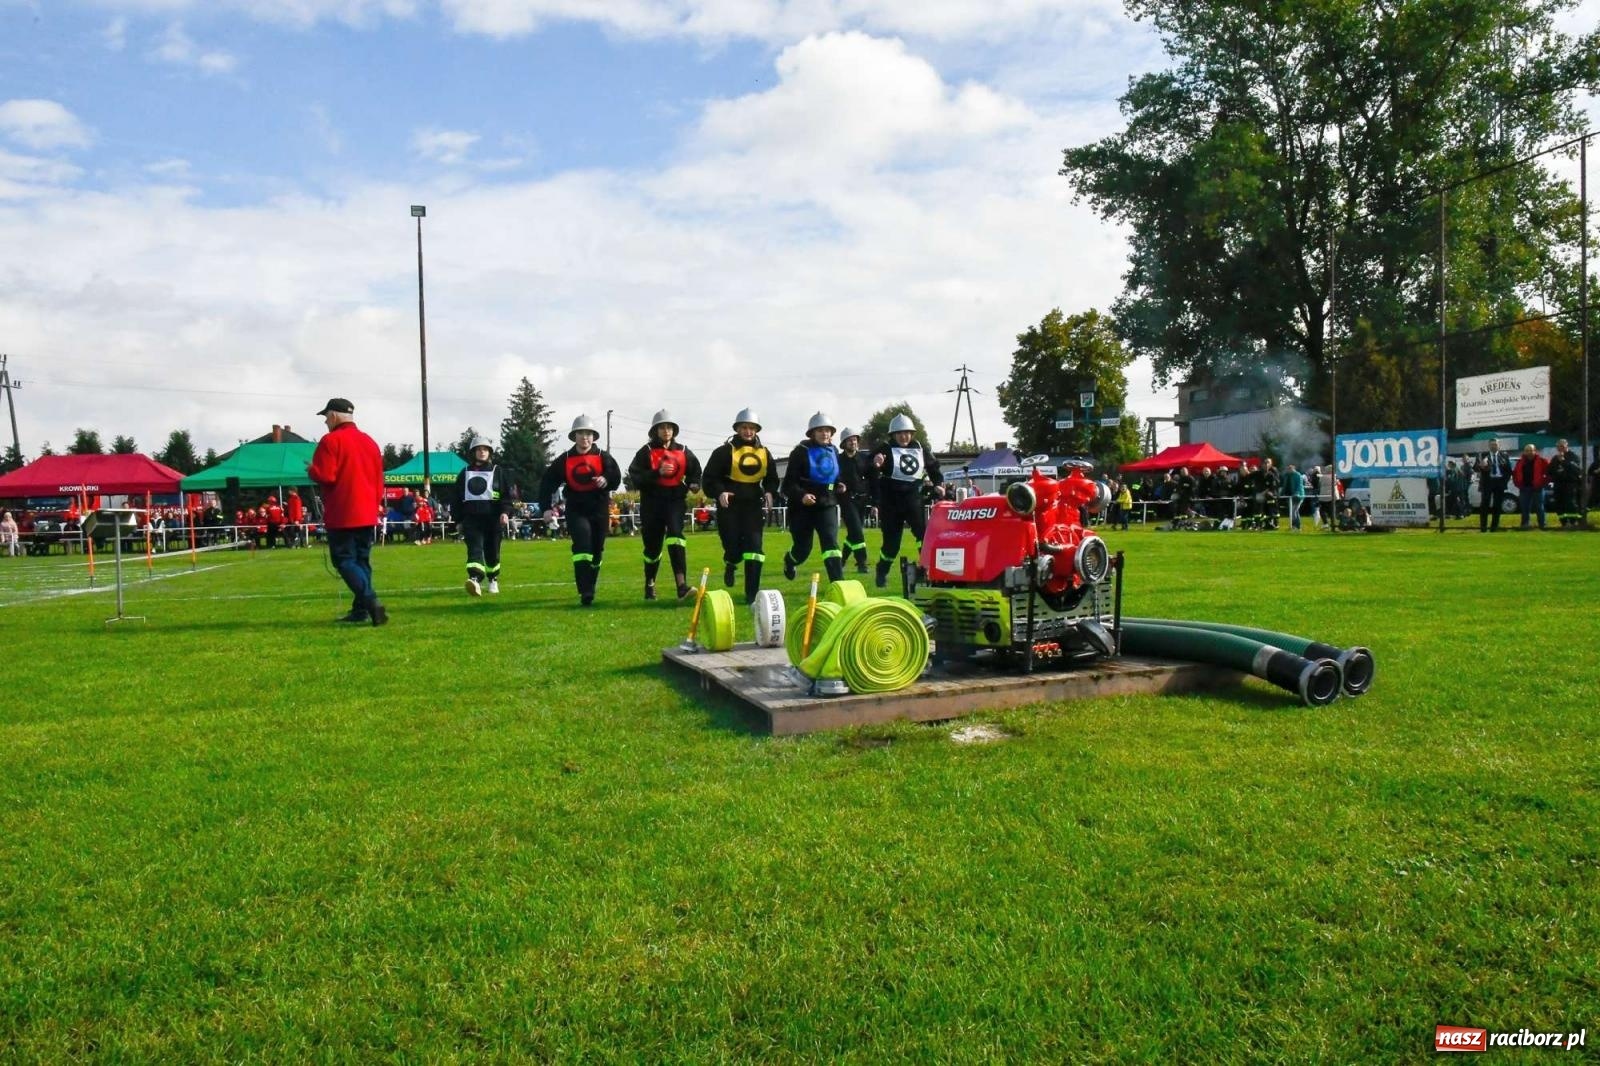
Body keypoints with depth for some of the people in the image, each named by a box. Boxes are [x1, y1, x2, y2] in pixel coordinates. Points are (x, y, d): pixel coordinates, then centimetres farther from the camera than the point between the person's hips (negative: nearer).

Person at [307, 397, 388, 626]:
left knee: (345, 561, -4)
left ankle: (371, 600, -21)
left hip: (342, 515, -7)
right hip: (367, 513, 7)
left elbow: (324, 476, -17)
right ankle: (360, 610, 10)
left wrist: (311, 470, 4)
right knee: (361, 561, 12)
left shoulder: (331, 440, -10)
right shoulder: (370, 442, 13)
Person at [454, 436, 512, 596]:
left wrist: (505, 512, -15)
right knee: (475, 548, -17)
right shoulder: (465, 473, 13)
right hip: (471, 518, 0)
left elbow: (507, 494, 1)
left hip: (493, 517, 0)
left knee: (492, 551, 8)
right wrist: (458, 520, 11)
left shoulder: (498, 472, 7)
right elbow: (456, 498, 15)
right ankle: (475, 579, -35)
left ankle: (493, 581, 27)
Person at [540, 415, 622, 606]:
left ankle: (589, 588, 30)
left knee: (596, 550, 11)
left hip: (599, 508, 2)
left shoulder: (603, 457, 2)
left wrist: (606, 480, -25)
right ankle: (585, 592, -25)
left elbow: (616, 479, -2)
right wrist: (546, 507, -2)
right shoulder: (564, 460, 2)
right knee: (582, 544, -21)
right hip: (576, 509, -2)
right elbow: (548, 482, 5)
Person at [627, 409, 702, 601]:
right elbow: (635, 477, -9)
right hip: (652, 501, 0)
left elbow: (695, 470, 22)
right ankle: (649, 584, 35)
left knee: (675, 533, -25)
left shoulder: (683, 451, 8)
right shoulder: (646, 451, 1)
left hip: (675, 499, 0)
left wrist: (694, 484, 1)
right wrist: (658, 472, -20)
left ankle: (681, 584, -32)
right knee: (653, 545, 10)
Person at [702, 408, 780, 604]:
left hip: (753, 505, 3)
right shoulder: (725, 451, -3)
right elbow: (710, 478, -3)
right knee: (733, 547, -4)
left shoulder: (764, 453, 10)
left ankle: (752, 593, -2)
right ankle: (730, 566, 36)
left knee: (754, 546, -5)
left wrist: (769, 492, -1)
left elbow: (772, 478, 19)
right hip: (729, 505, -3)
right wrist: (719, 492, -22)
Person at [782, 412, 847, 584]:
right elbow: (788, 483, -14)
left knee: (831, 542, -14)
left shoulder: (833, 451, 8)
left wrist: (840, 487, 4)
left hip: (827, 505, 4)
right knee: (803, 549, 8)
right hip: (802, 507, -3)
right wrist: (801, 495, -32)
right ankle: (789, 560, 44)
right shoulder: (801, 452, -11)